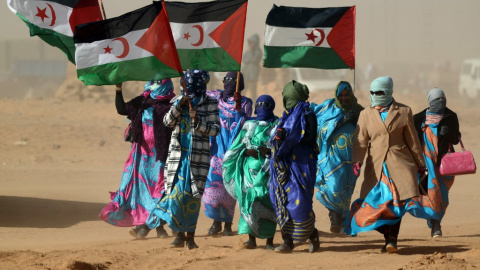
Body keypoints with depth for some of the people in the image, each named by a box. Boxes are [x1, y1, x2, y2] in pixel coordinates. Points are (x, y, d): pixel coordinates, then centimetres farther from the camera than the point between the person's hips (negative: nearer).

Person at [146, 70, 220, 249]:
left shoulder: (210, 104, -1)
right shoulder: (179, 101, 7)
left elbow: (215, 130, -4)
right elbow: (167, 122, -1)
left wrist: (198, 121, -19)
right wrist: (178, 106, -14)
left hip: (198, 156, -2)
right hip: (178, 154, 2)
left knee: (193, 194, 0)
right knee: (177, 192, -4)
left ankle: (190, 236, 7)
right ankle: (180, 234, 2)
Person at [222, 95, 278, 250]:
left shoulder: (277, 126, 9)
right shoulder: (249, 125, 16)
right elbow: (237, 147, 10)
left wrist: (268, 151, -16)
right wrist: (248, 152, -9)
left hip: (269, 169, -2)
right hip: (250, 168, 2)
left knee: (269, 202, -7)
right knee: (248, 199, -10)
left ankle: (270, 241, -4)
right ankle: (251, 239, -10)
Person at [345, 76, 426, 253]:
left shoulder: (403, 112, 6)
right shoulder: (366, 115, 10)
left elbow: (412, 140, 11)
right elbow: (360, 140, 2)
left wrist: (420, 164, 15)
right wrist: (356, 161, -15)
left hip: (400, 162, -2)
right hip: (376, 165, 2)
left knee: (397, 200, -15)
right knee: (379, 203, -2)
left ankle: (392, 239, -15)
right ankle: (389, 238, 10)